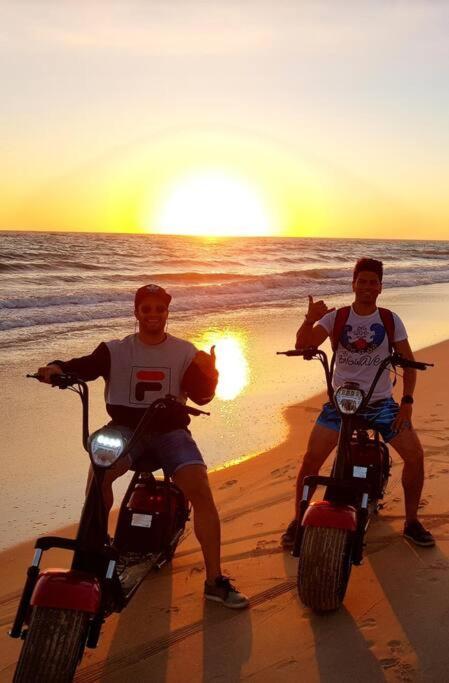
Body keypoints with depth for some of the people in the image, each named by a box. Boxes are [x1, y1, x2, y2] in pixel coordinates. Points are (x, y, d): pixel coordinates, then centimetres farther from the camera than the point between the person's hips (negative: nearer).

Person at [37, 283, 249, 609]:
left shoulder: (185, 352, 8)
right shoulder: (115, 350, 7)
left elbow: (201, 396, 0)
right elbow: (86, 366, -8)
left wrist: (209, 375, -21)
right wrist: (58, 368, -29)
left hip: (170, 429, 0)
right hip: (126, 427, 0)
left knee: (200, 490, -21)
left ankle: (215, 579, -12)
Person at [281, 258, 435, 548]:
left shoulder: (390, 320, 0)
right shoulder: (336, 317, -3)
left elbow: (408, 362, 2)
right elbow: (302, 345, -15)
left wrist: (407, 401, -9)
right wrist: (310, 319, -34)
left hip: (381, 402, 1)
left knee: (415, 454, -9)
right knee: (311, 460, -11)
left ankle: (412, 522, 10)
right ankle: (298, 521, 8)